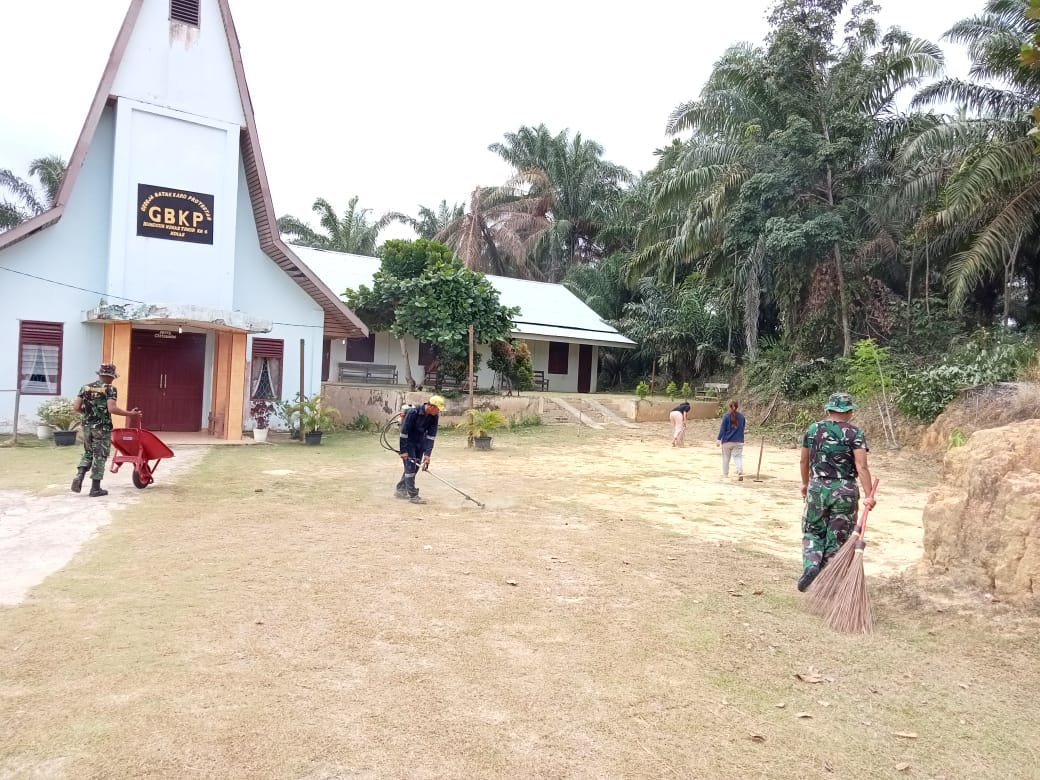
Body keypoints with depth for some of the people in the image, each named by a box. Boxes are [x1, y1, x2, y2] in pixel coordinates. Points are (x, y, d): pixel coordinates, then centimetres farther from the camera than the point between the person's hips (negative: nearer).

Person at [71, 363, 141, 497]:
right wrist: (130, 414, -12)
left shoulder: (85, 387, 7)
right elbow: (112, 408, -20)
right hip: (102, 427, -5)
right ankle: (95, 488, 6)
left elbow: (76, 407, 4)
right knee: (100, 456, 3)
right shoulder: (110, 389, -9)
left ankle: (78, 477, 1)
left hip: (87, 426, 5)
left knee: (88, 453, 21)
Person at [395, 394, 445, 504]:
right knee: (410, 466, -9)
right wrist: (403, 451, -22)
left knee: (415, 466, 12)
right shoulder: (413, 412, -29)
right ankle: (413, 495, -5)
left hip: (420, 442, 7)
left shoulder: (434, 416, -12)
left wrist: (427, 454, -16)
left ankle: (400, 490, 26)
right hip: (408, 441, -7)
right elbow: (404, 431, -24)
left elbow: (431, 436, -10)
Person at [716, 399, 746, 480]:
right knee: (738, 457, 1)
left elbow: (722, 429, -9)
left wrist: (719, 439, -5)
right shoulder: (742, 416, 4)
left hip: (727, 441, -2)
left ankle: (725, 474, 21)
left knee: (726, 458, 11)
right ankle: (740, 472, -20)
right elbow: (742, 428, 14)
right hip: (739, 441, 2)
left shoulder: (726, 416, -8)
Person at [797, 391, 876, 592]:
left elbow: (804, 461, 10)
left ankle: (811, 565, -6)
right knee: (837, 538, 10)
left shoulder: (813, 430, 3)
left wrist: (805, 483, 25)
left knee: (813, 531, 17)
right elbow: (861, 466, -15)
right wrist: (868, 495, -16)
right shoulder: (856, 434, -5)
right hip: (845, 492, -1)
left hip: (817, 488, 2)